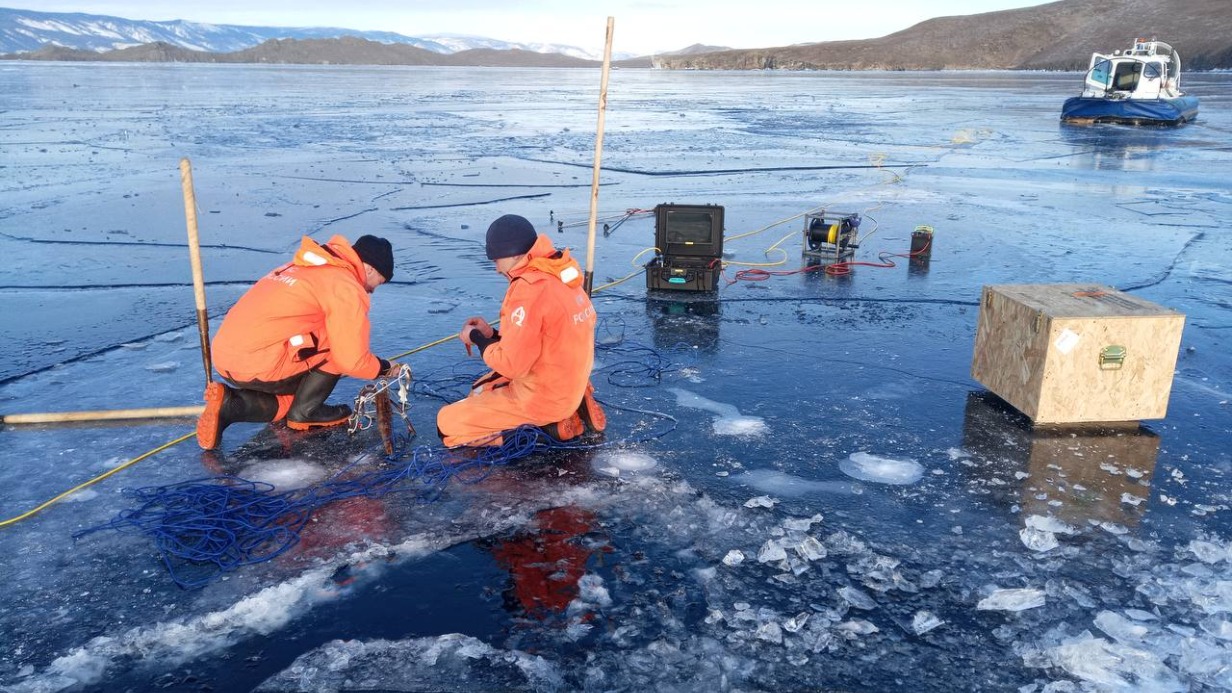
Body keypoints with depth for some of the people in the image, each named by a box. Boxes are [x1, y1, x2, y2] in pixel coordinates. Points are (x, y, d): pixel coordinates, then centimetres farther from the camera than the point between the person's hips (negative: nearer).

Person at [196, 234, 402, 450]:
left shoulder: (302, 267, 21)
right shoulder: (345, 287, -8)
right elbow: (352, 360, -9)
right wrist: (385, 368, 12)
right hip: (258, 368, -9)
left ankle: (230, 405, 9)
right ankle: (306, 411, 6)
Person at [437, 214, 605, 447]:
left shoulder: (530, 288, -24)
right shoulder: (562, 278, 4)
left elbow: (512, 364, -22)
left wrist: (476, 338, -5)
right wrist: (493, 335, 8)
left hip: (541, 399, -9)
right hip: (569, 390, 9)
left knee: (447, 423, 0)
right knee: (481, 390, 29)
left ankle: (541, 426, -7)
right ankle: (570, 412, 11)